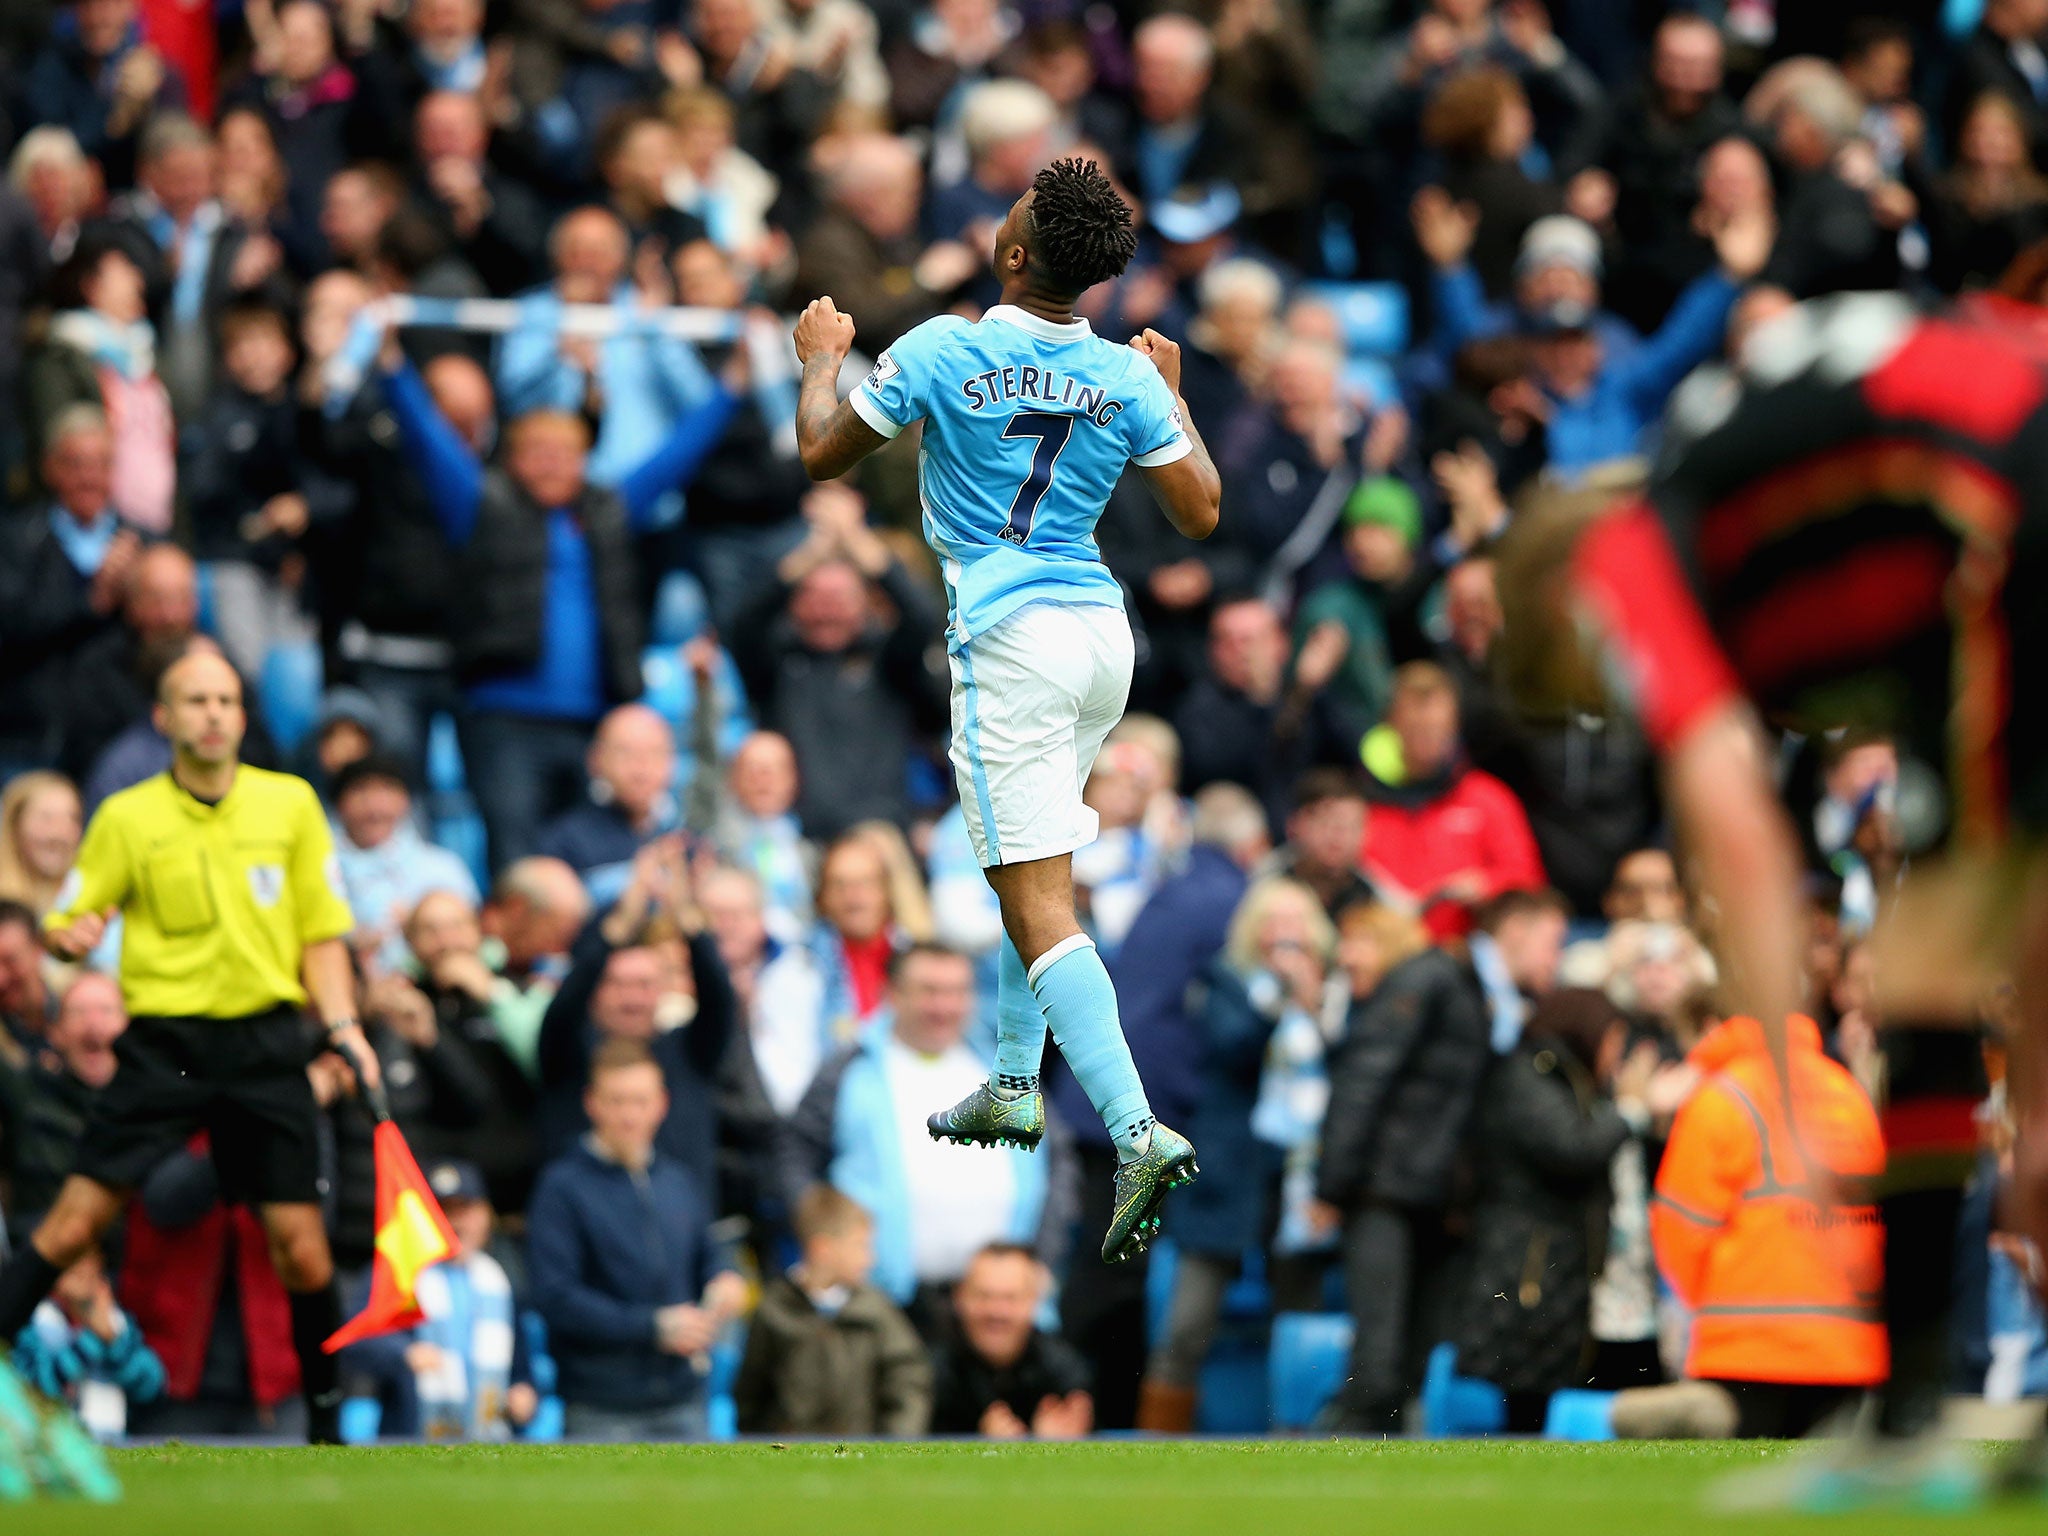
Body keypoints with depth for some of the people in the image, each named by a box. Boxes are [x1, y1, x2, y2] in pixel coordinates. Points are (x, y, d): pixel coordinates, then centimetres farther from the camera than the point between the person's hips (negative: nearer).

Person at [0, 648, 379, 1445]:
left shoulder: (290, 803, 6)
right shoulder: (126, 817, 2)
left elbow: (321, 932, 12)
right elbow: (67, 922, 5)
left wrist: (342, 1026, -1)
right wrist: (70, 935, -19)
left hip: (265, 1041, 1)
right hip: (164, 1040, -1)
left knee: (299, 1238, -2)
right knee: (78, 1216, -10)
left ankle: (328, 1414, 14)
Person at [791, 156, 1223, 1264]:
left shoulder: (942, 353, -8)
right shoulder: (1126, 378, 2)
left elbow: (823, 454, 2)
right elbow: (1200, 514, 8)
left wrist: (823, 358, 21)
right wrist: (1173, 392, 22)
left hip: (1010, 642, -6)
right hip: (1103, 633, 6)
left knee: (1041, 909, -11)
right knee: (1032, 867, 28)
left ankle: (1138, 1132, -25)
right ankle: (1014, 1087, 36)